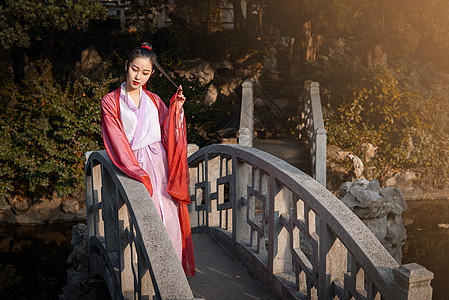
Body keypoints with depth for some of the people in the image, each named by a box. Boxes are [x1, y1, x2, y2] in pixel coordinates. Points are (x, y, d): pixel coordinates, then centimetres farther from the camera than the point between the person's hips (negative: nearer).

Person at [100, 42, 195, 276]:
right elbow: (117, 143, -5)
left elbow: (168, 137, 9)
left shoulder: (154, 101, 16)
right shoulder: (110, 102, 5)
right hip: (133, 167, -3)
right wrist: (139, 173, -15)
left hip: (160, 167, 3)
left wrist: (176, 110, -2)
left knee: (168, 220, -3)